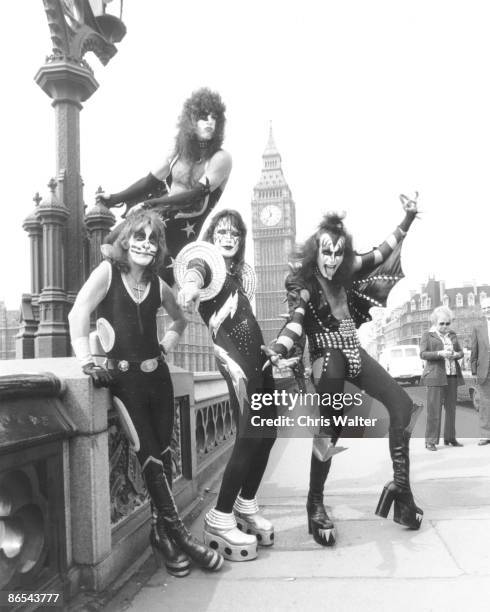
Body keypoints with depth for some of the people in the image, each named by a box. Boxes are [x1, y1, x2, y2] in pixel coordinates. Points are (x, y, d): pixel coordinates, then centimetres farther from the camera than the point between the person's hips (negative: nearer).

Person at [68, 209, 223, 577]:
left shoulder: (158, 285, 11)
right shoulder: (108, 272, -2)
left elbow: (180, 320, 28)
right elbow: (78, 316, -10)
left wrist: (167, 346, 13)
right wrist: (88, 362, -19)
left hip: (157, 374, 5)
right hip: (123, 377, -4)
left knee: (163, 453, 4)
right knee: (149, 455, -7)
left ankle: (162, 533, 17)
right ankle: (179, 534, 2)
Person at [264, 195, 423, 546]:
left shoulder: (345, 273, 7)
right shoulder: (302, 285, -9)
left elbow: (381, 254, 17)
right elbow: (296, 322, -24)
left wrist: (408, 219, 13)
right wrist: (277, 350, -43)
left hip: (353, 352, 7)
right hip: (327, 357, -6)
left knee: (403, 404, -5)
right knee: (329, 430, -16)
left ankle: (400, 485, 3)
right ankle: (315, 504, -3)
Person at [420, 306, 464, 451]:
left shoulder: (452, 335, 15)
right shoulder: (427, 335, 1)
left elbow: (461, 352, 12)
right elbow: (423, 354, -8)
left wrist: (455, 355, -10)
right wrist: (440, 354, -21)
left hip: (452, 376, 5)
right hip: (435, 376, -5)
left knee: (451, 407, 7)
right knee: (434, 408, -8)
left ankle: (449, 438, 16)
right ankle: (430, 441, -5)